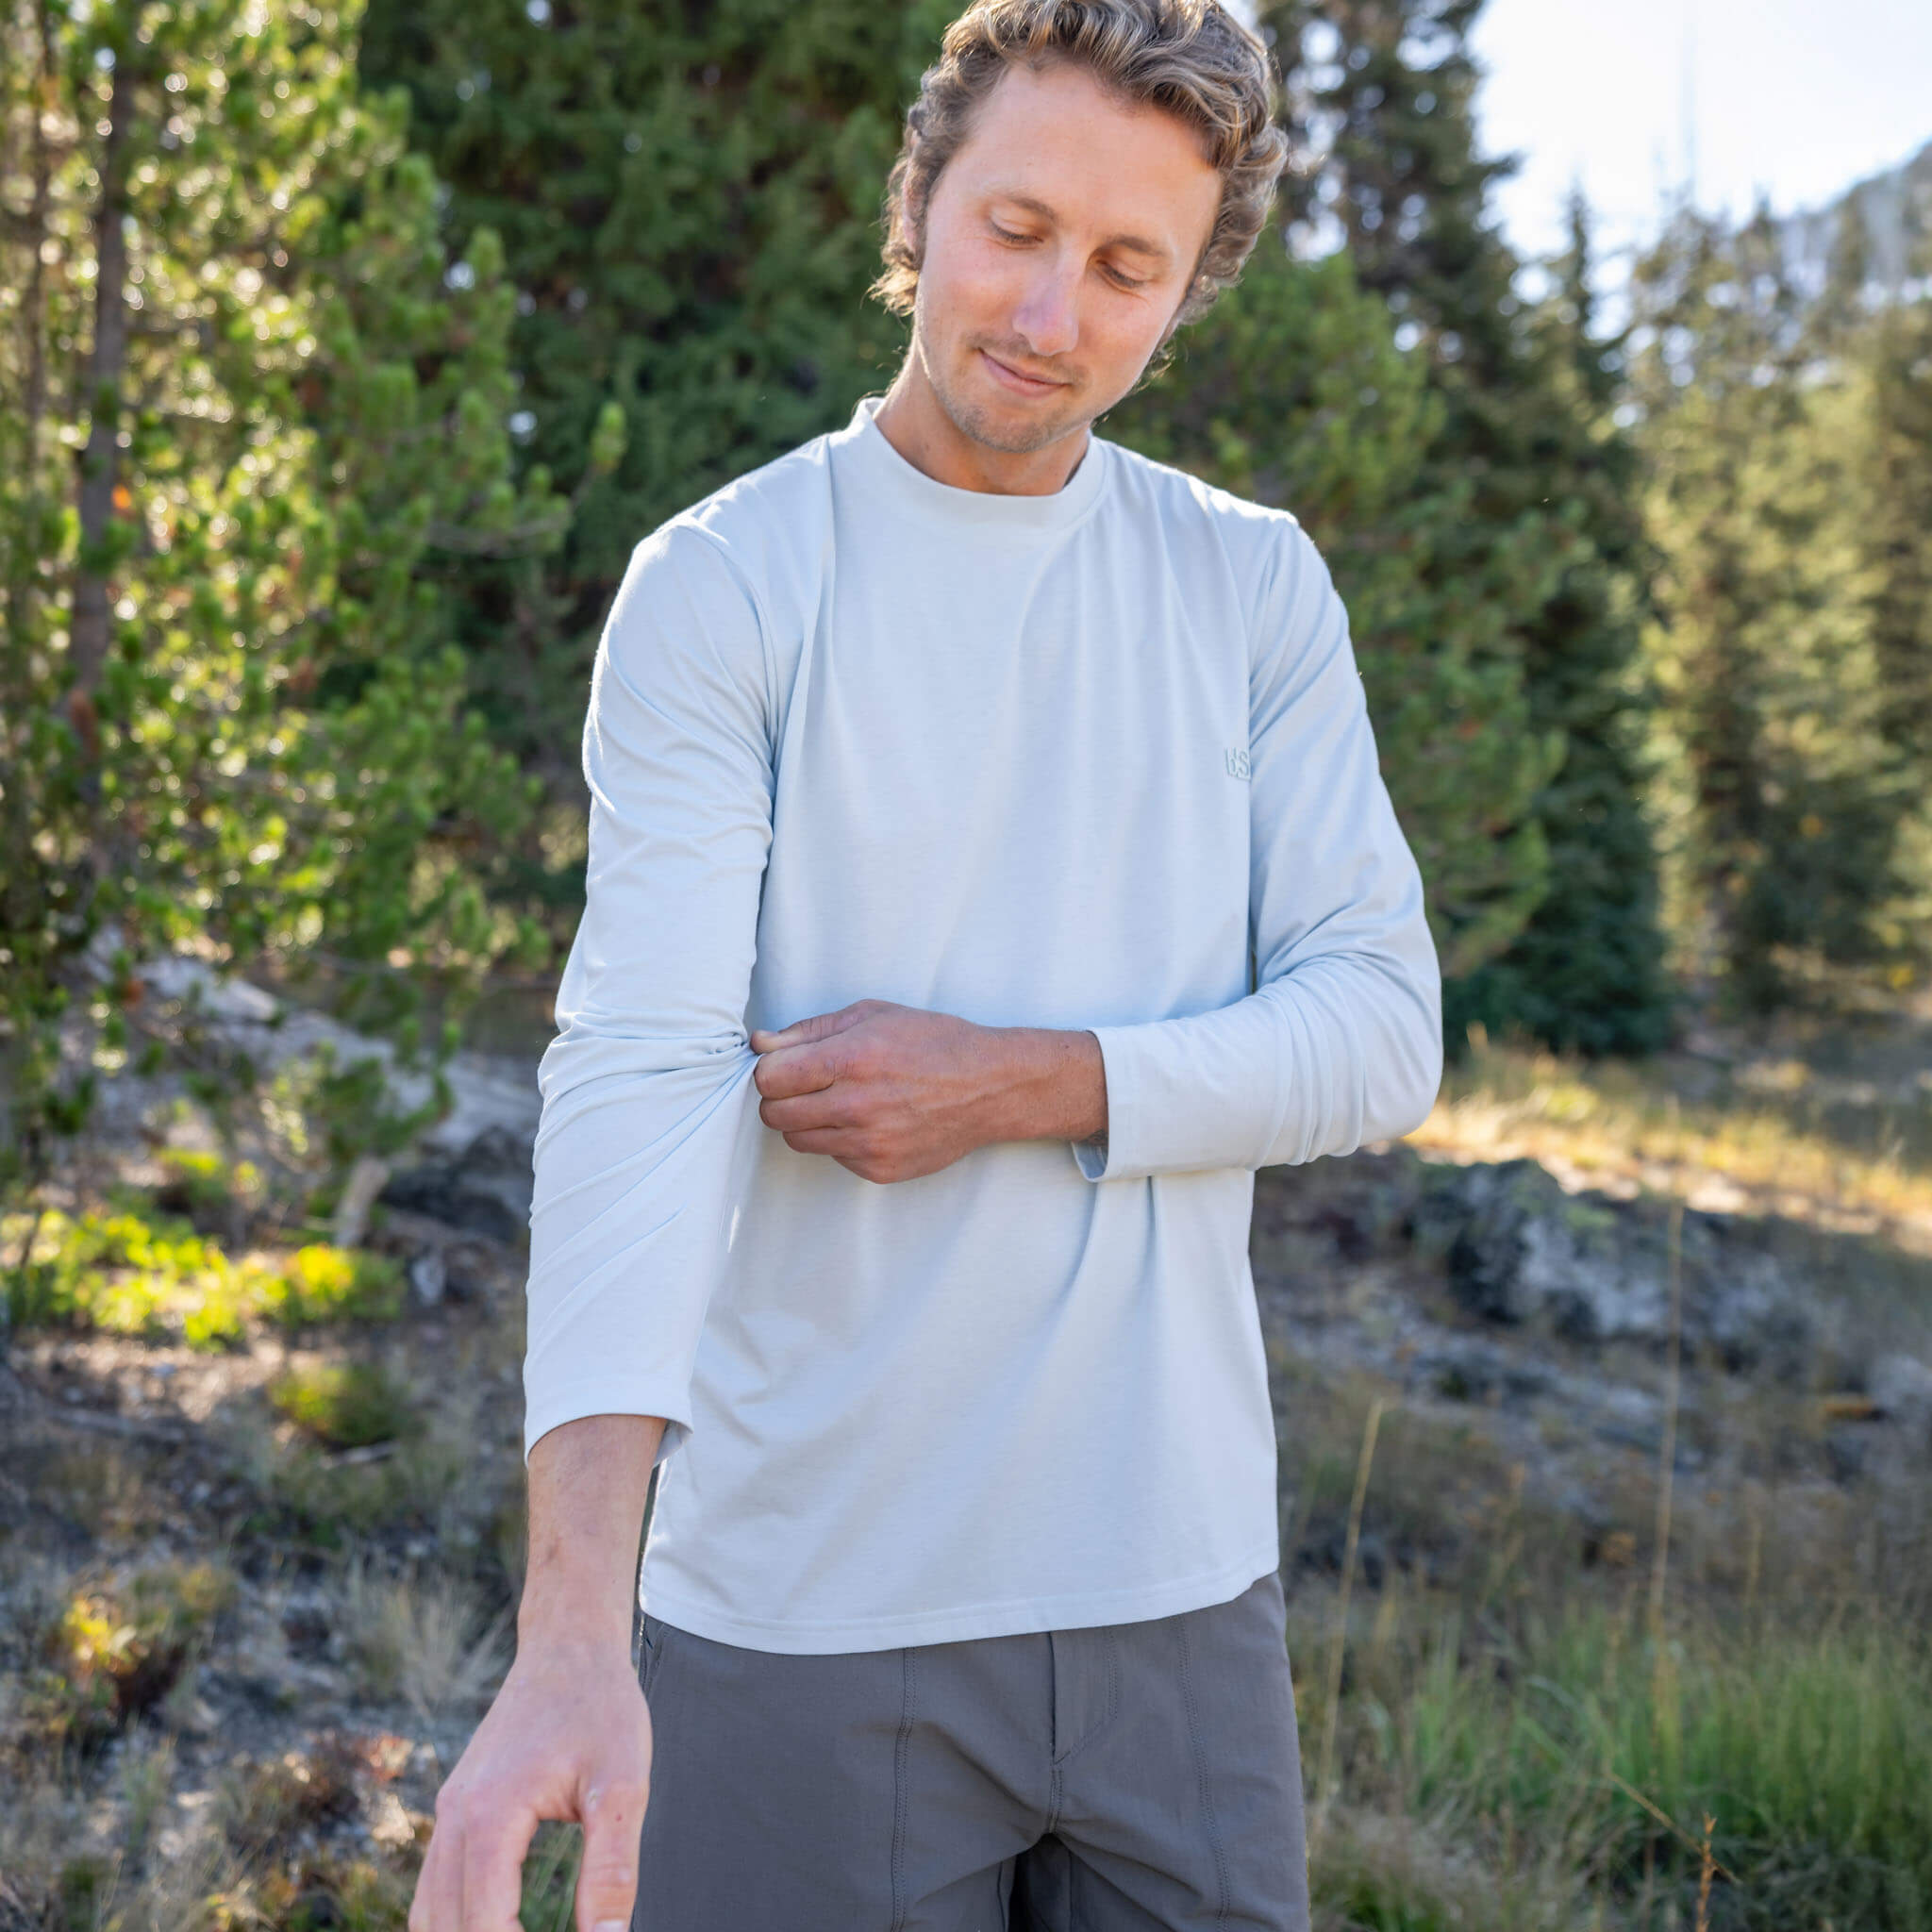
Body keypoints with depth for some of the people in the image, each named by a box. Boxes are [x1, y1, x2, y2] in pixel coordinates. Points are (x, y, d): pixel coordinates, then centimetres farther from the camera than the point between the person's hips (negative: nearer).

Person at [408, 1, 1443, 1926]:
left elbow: (1382, 1033, 0)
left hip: (1181, 1585, 3)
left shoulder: (1258, 588, 5)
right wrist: (573, 1631, -28)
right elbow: (637, 1072, -17)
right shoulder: (718, 589, -6)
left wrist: (1020, 1084, -14)